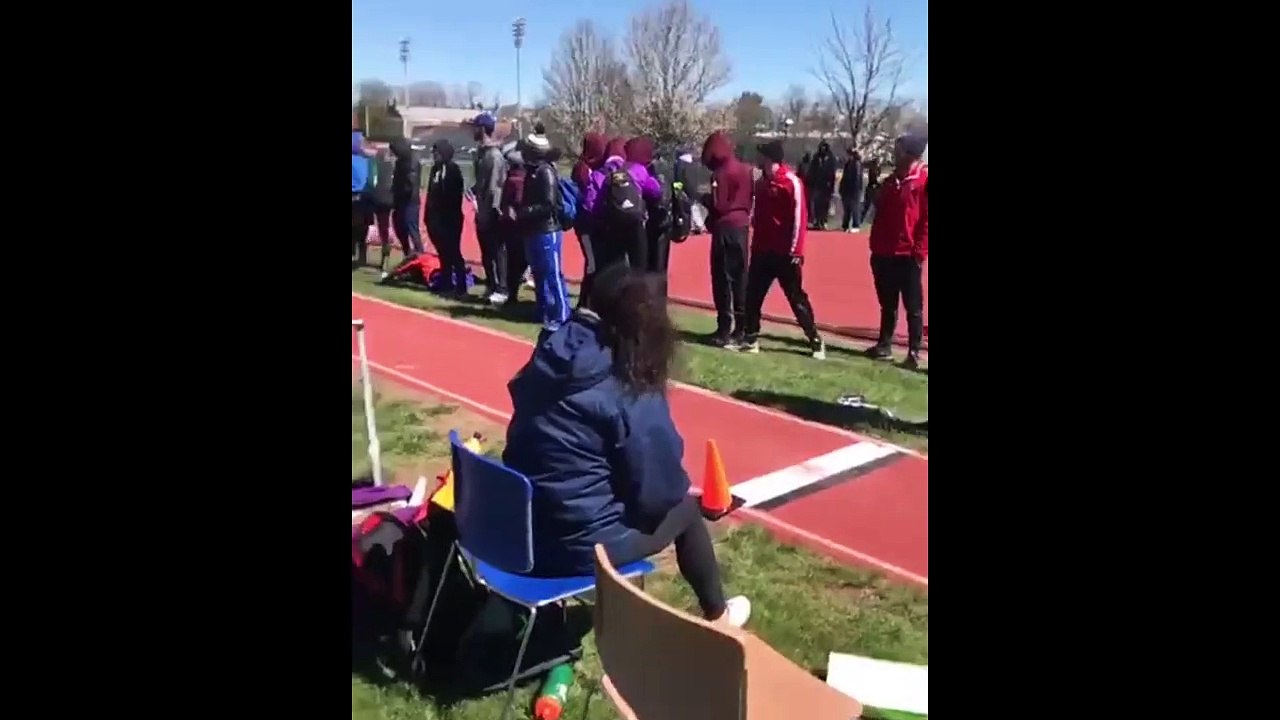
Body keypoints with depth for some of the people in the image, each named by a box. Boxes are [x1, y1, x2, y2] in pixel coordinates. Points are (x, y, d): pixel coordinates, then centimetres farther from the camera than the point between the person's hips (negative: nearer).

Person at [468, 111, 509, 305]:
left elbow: (495, 187, -18)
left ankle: (501, 289, 1)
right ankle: (491, 285, 24)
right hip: (481, 211, 9)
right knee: (485, 252, 15)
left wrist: (491, 210, -18)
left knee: (497, 252, -4)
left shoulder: (494, 155, -15)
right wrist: (474, 192, 4)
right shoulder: (481, 152, 14)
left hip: (491, 213, -9)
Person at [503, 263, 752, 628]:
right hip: (580, 544, -6)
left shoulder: (551, 355, 0)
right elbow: (658, 492, -14)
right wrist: (682, 490, 10)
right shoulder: (633, 395, -19)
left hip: (522, 527, 6)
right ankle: (716, 616, 35)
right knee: (685, 506, 17)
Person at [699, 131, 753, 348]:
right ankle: (741, 329, 13)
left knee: (723, 279, -4)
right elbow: (749, 201, 13)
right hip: (741, 226, 8)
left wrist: (704, 198, 1)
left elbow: (718, 205, -15)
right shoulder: (745, 169, 10)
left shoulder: (721, 174, -14)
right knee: (740, 278, 10)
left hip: (725, 229, -8)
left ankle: (725, 330, -3)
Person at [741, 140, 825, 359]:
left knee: (797, 298, -1)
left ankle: (816, 341, 9)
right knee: (753, 295, 6)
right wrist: (755, 244, 11)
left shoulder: (792, 182, -11)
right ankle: (751, 338, 18)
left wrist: (795, 251, -17)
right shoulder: (761, 181, 10)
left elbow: (799, 218, -14)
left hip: (785, 253, -6)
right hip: (762, 250, 6)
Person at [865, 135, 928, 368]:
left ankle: (914, 352, 6)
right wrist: (875, 247, 10)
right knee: (887, 304, 14)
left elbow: (927, 219, -11)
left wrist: (919, 251, -15)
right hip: (884, 254, 6)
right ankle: (884, 345, 24)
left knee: (913, 307, 1)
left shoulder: (924, 180, -7)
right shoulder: (890, 181, 13)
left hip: (908, 256, -6)